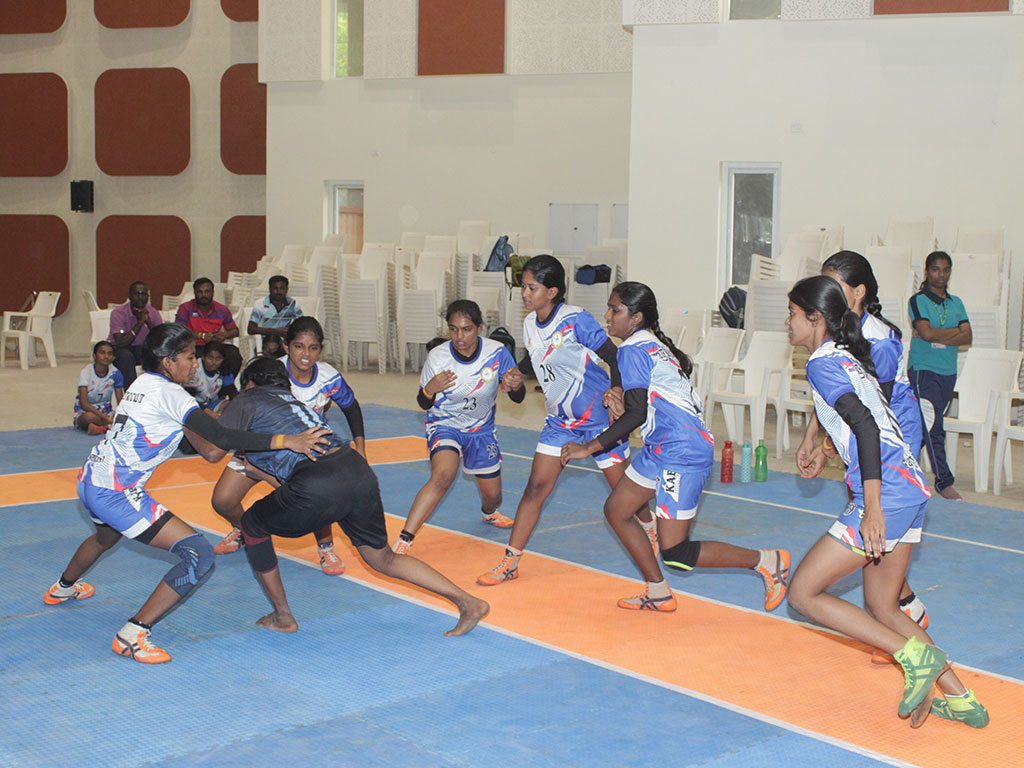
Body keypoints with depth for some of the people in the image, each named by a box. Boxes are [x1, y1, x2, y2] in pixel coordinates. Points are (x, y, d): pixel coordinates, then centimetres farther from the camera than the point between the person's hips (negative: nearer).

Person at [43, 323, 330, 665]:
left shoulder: (144, 383, 9)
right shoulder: (169, 393, -17)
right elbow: (220, 437, -27)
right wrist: (285, 441, -29)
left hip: (91, 479, 10)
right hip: (117, 494, -10)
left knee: (107, 537, 42)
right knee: (199, 554, -14)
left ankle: (63, 589, 70)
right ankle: (132, 635, -13)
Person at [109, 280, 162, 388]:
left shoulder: (152, 312, -7)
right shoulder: (118, 313, -18)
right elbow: (121, 343, -30)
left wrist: (148, 321, -30)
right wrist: (140, 322, -31)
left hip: (141, 349, 3)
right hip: (118, 350, -3)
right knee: (126, 355, -37)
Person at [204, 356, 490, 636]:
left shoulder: (248, 401, 15)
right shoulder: (296, 403, 36)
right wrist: (256, 469, 50)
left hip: (319, 488, -7)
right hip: (359, 471, 7)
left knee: (252, 525, 20)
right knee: (383, 559, 23)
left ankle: (282, 617, 25)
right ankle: (468, 602, 14)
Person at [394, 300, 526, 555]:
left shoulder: (497, 352, -18)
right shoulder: (438, 357, -20)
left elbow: (518, 398, -10)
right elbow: (424, 404, -9)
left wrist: (516, 385, -33)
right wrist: (430, 390, -32)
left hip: (481, 429, 3)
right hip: (445, 425, -3)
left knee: (492, 494, 10)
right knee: (443, 475, -32)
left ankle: (489, 513, 51)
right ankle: (403, 542, -30)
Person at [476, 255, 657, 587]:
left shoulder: (575, 320, -20)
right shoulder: (530, 324, 0)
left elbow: (614, 357, -18)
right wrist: (515, 373, 1)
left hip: (599, 416, -5)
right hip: (560, 420, 6)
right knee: (536, 487, -2)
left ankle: (650, 529, 39)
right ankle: (510, 562, 2)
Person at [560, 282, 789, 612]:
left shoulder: (632, 350, -12)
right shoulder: (653, 344, 16)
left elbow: (636, 414, -19)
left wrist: (589, 447, -15)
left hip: (682, 452, -10)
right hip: (661, 449, 10)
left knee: (675, 554, -7)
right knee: (616, 510, 15)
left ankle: (767, 560, 3)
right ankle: (658, 593, 20)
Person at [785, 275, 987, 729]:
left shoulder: (822, 363, -8)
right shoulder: (850, 356, 19)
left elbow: (866, 426, -20)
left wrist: (872, 508, -25)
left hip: (887, 494, -10)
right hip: (913, 489, 10)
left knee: (803, 594, -4)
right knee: (881, 610, 16)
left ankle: (913, 653, -10)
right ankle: (963, 700, 13)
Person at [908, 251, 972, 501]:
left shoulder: (956, 303, 12)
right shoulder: (918, 300, -4)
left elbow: (967, 337, 0)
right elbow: (927, 332, -19)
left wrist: (937, 337, -12)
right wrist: (955, 331, -7)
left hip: (948, 372, 6)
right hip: (924, 370, -6)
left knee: (928, 427, 11)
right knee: (933, 426, -12)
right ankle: (944, 480, -9)